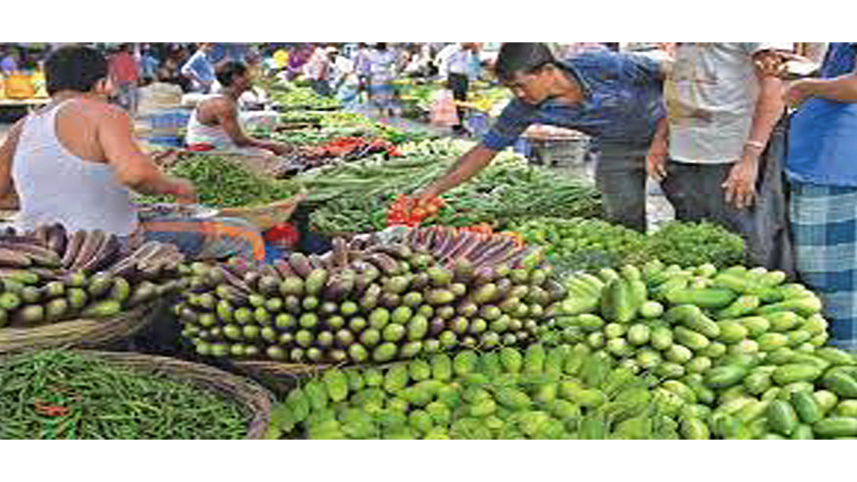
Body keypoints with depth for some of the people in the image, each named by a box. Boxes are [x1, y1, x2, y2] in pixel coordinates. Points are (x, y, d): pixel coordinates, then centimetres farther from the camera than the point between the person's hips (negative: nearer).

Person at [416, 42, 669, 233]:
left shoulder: (605, 67, -33)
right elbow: (486, 150, -13)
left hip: (667, 130, -3)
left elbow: (671, 77, -19)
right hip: (617, 150, 3)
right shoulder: (525, 107, -21)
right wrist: (436, 188, -18)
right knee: (624, 223, -7)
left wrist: (660, 140, -23)